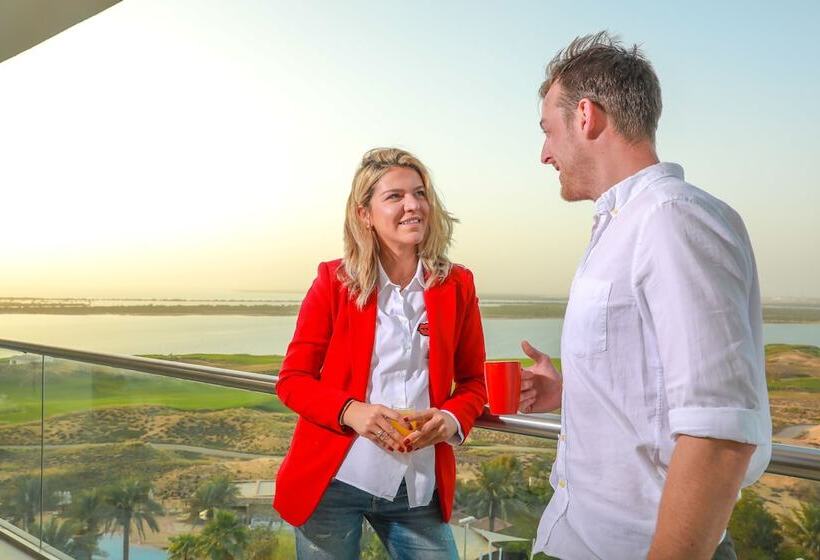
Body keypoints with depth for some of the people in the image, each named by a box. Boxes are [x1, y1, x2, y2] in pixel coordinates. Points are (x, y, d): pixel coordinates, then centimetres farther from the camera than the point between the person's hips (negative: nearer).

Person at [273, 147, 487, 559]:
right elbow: (293, 379, -2)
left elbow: (473, 382, 9)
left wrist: (452, 418, -13)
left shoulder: (456, 285, 2)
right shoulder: (334, 281, -3)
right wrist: (350, 410, -20)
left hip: (419, 489, 2)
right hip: (332, 481, -1)